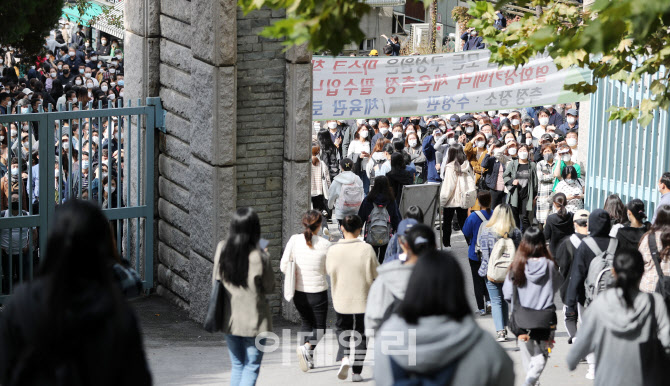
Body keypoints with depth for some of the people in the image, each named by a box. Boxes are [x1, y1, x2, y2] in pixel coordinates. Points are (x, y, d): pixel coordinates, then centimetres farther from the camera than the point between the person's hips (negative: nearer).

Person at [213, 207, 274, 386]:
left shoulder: (222, 255, -4)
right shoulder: (260, 257, -17)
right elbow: (269, 288, -6)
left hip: (230, 319, 4)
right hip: (254, 320, -4)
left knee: (237, 366, 17)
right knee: (251, 367, 4)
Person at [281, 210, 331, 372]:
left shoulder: (294, 240, -8)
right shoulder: (325, 244, -12)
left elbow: (284, 266, -7)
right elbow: (328, 269, -1)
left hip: (299, 291, 3)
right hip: (318, 291, -3)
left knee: (306, 323, 23)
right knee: (319, 327, 10)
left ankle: (309, 359, 19)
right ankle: (307, 347, -18)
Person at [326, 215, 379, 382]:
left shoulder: (333, 250, -9)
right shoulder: (366, 249, -13)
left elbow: (329, 271, 4)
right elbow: (376, 274, -5)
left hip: (341, 300, 1)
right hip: (363, 299, -1)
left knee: (342, 330, 19)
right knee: (361, 336, 12)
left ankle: (343, 357, -7)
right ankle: (357, 372, 13)